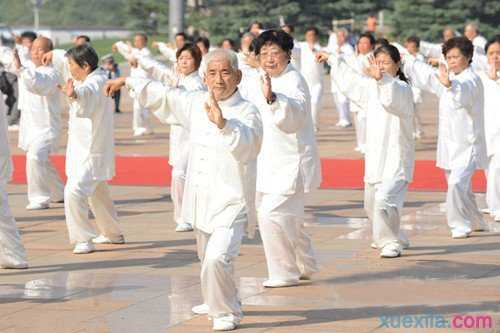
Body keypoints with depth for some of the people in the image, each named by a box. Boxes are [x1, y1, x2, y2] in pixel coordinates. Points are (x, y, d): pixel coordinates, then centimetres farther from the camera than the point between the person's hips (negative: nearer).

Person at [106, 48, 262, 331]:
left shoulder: (247, 113, -16)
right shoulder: (198, 103, 5)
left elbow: (246, 144, -36)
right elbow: (164, 94, 21)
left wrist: (223, 123, -55)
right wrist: (128, 82, 29)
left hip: (231, 203, -7)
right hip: (202, 199, 7)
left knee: (217, 259, -22)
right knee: (207, 258, 24)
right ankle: (218, 301, 49)